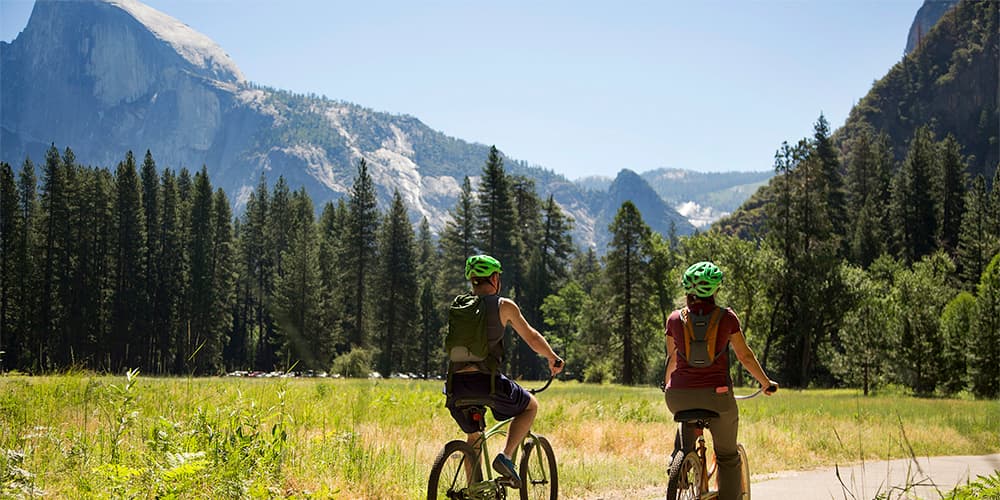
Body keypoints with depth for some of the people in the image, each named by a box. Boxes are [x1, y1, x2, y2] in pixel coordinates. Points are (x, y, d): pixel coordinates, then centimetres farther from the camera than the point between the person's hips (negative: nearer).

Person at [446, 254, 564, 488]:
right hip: (484, 379, -5)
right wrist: (553, 359, 28)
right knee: (531, 406, 20)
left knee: (474, 436, 28)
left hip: (456, 382, 5)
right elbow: (532, 339, 10)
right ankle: (505, 457, 2)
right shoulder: (504, 305, 3)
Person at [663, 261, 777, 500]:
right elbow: (745, 356, 4)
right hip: (716, 396, -2)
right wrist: (767, 383, 19)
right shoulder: (726, 317, -2)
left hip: (679, 397, 2)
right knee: (728, 457, 16)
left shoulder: (675, 319, 3)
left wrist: (666, 384, 35)